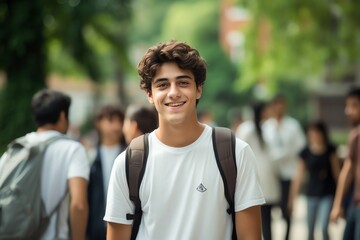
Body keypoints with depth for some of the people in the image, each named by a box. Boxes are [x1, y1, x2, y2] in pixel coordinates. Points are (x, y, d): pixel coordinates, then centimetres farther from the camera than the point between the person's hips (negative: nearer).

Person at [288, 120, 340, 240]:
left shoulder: (330, 150, -2)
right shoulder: (305, 153, -1)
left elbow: (336, 172, 4)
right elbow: (298, 176, 1)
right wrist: (292, 199, 0)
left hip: (328, 194, -2)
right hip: (312, 194, 2)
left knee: (323, 227, -15)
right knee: (310, 230, 6)